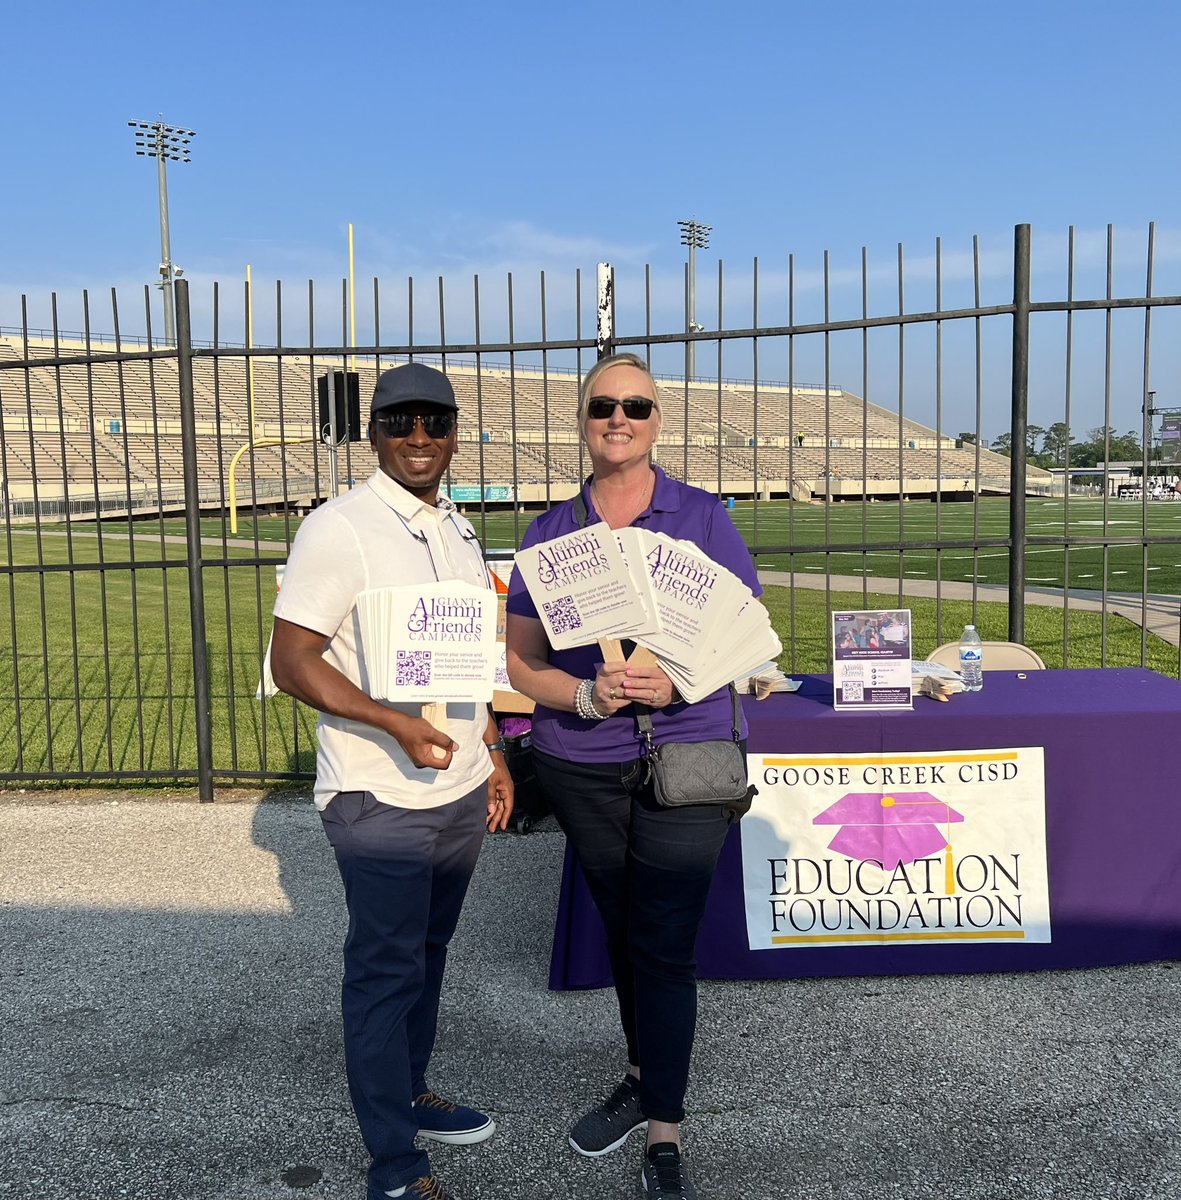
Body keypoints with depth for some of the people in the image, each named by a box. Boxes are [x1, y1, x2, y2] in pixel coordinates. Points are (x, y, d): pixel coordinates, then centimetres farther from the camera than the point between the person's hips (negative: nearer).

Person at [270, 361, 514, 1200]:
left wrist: (492, 755, 17)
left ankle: (412, 1094, 39)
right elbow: (291, 661, -17)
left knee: (427, 952, 20)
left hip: (461, 792, 7)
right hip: (383, 800, -7)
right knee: (386, 971, 4)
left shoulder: (459, 532, 11)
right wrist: (393, 722, -28)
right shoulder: (340, 530, -14)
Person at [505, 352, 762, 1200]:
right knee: (621, 931, 18)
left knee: (664, 945, -2)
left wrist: (676, 682, -22)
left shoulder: (703, 519, -2)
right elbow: (522, 662, 2)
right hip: (580, 768, 3)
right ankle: (645, 1076, 39)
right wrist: (588, 694, -18)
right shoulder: (551, 531, 3)